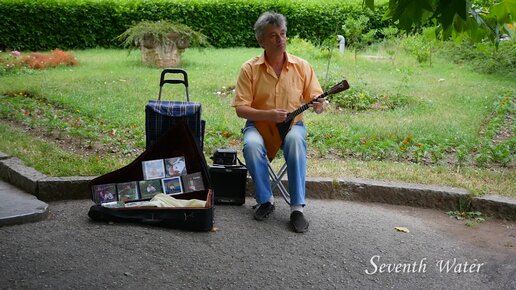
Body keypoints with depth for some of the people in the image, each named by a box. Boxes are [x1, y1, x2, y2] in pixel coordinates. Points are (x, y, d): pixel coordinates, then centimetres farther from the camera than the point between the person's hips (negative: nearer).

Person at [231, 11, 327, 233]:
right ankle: (265, 200, -12)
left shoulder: (302, 66, -2)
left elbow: (316, 99, 1)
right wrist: (268, 115, -24)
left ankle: (297, 207, -28)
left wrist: (318, 105, -24)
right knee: (252, 144, -34)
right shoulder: (249, 69, -7)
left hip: (292, 124, 0)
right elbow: (240, 109, -9)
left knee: (296, 140, -35)